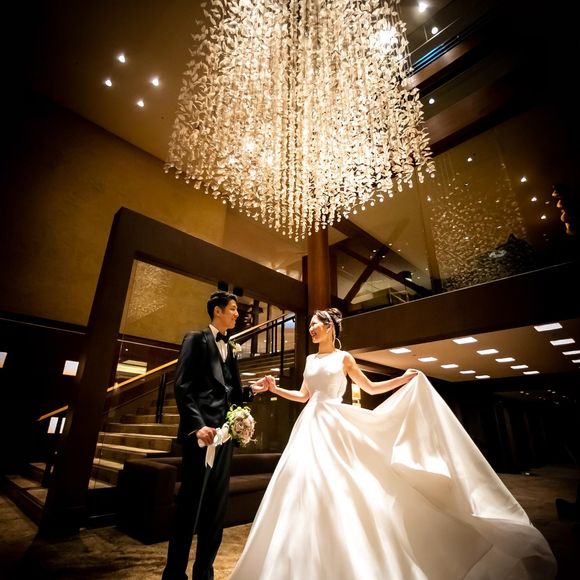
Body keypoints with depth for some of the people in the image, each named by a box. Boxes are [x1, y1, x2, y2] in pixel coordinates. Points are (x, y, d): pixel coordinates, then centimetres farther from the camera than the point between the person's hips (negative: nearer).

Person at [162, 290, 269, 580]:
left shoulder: (230, 348, 18)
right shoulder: (196, 339, -2)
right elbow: (182, 386, -11)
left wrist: (255, 388, -1)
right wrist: (197, 424, -19)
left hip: (225, 432, 7)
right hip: (201, 432, -7)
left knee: (216, 507, 13)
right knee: (190, 504, 2)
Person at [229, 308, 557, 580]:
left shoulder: (344, 358, 1)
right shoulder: (311, 360, 13)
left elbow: (371, 388, 7)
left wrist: (406, 379, -1)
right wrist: (274, 389, 8)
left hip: (335, 427, -4)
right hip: (311, 426, 5)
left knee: (339, 490, -4)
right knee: (308, 489, 3)